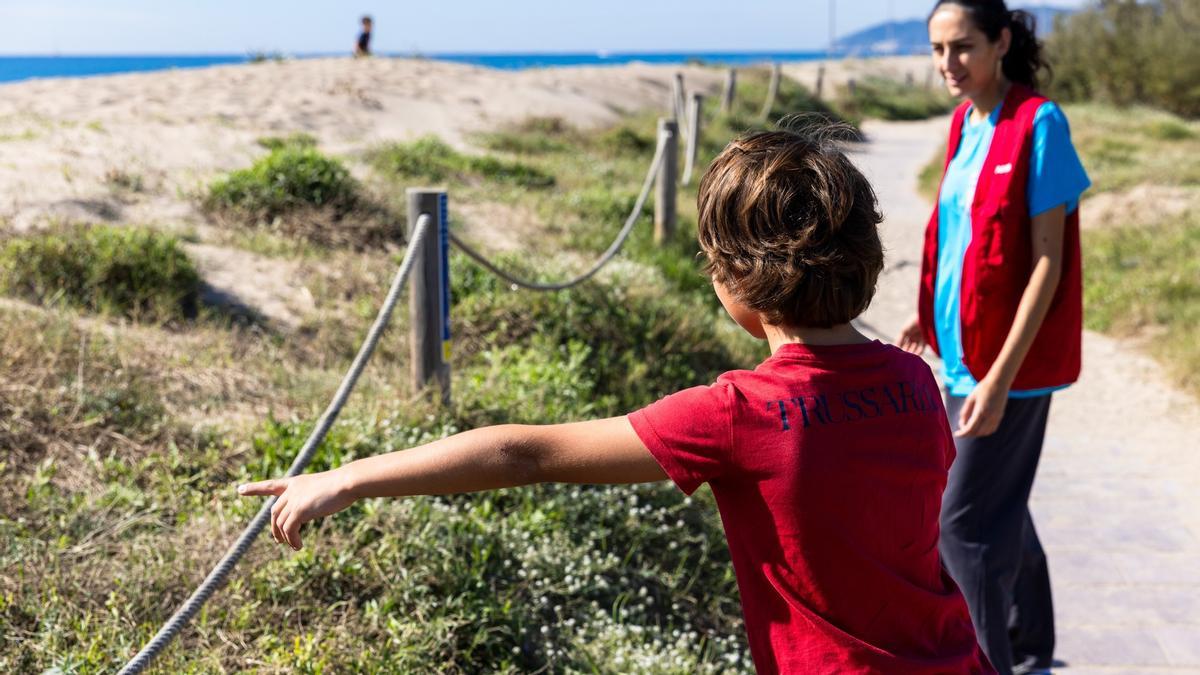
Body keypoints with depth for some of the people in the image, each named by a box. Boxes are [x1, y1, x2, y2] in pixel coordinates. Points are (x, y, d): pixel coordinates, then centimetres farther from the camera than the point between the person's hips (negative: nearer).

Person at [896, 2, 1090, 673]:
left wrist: (999, 378, -21)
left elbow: (1047, 262, -18)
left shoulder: (1038, 123, -16)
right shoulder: (966, 121, 7)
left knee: (965, 523, -3)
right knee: (1001, 510, 18)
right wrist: (933, 317, 17)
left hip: (1010, 364, -8)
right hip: (966, 353, 8)